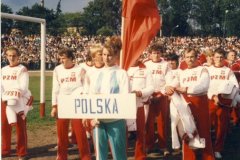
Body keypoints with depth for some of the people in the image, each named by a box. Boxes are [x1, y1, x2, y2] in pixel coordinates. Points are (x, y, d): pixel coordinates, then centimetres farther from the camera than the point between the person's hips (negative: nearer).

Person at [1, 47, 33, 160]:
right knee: (4, 126, 11)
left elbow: (23, 87, -14)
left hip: (19, 101, -6)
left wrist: (14, 98, -24)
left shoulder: (22, 69, -6)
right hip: (5, 101, 6)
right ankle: (5, 150, 25)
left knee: (20, 127, 0)